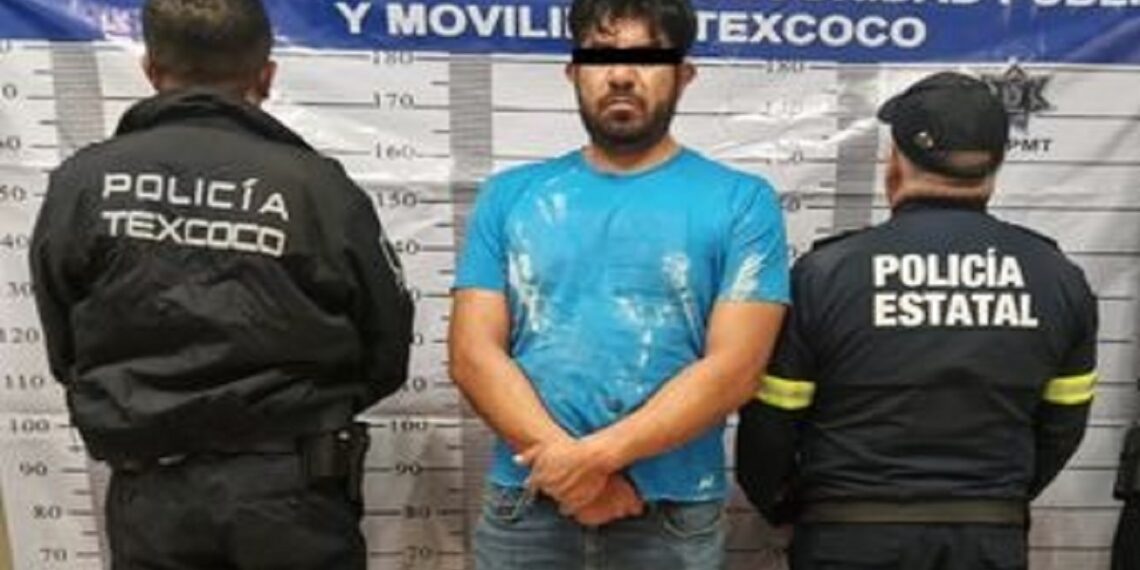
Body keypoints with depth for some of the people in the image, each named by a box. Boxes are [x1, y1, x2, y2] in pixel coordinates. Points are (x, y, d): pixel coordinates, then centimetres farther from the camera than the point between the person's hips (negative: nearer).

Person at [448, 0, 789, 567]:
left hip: (673, 518, -1)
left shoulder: (741, 202, -2)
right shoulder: (509, 195, 4)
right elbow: (473, 352, -3)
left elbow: (733, 367, -10)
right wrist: (566, 462, -13)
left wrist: (599, 454, -17)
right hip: (523, 507, 2)